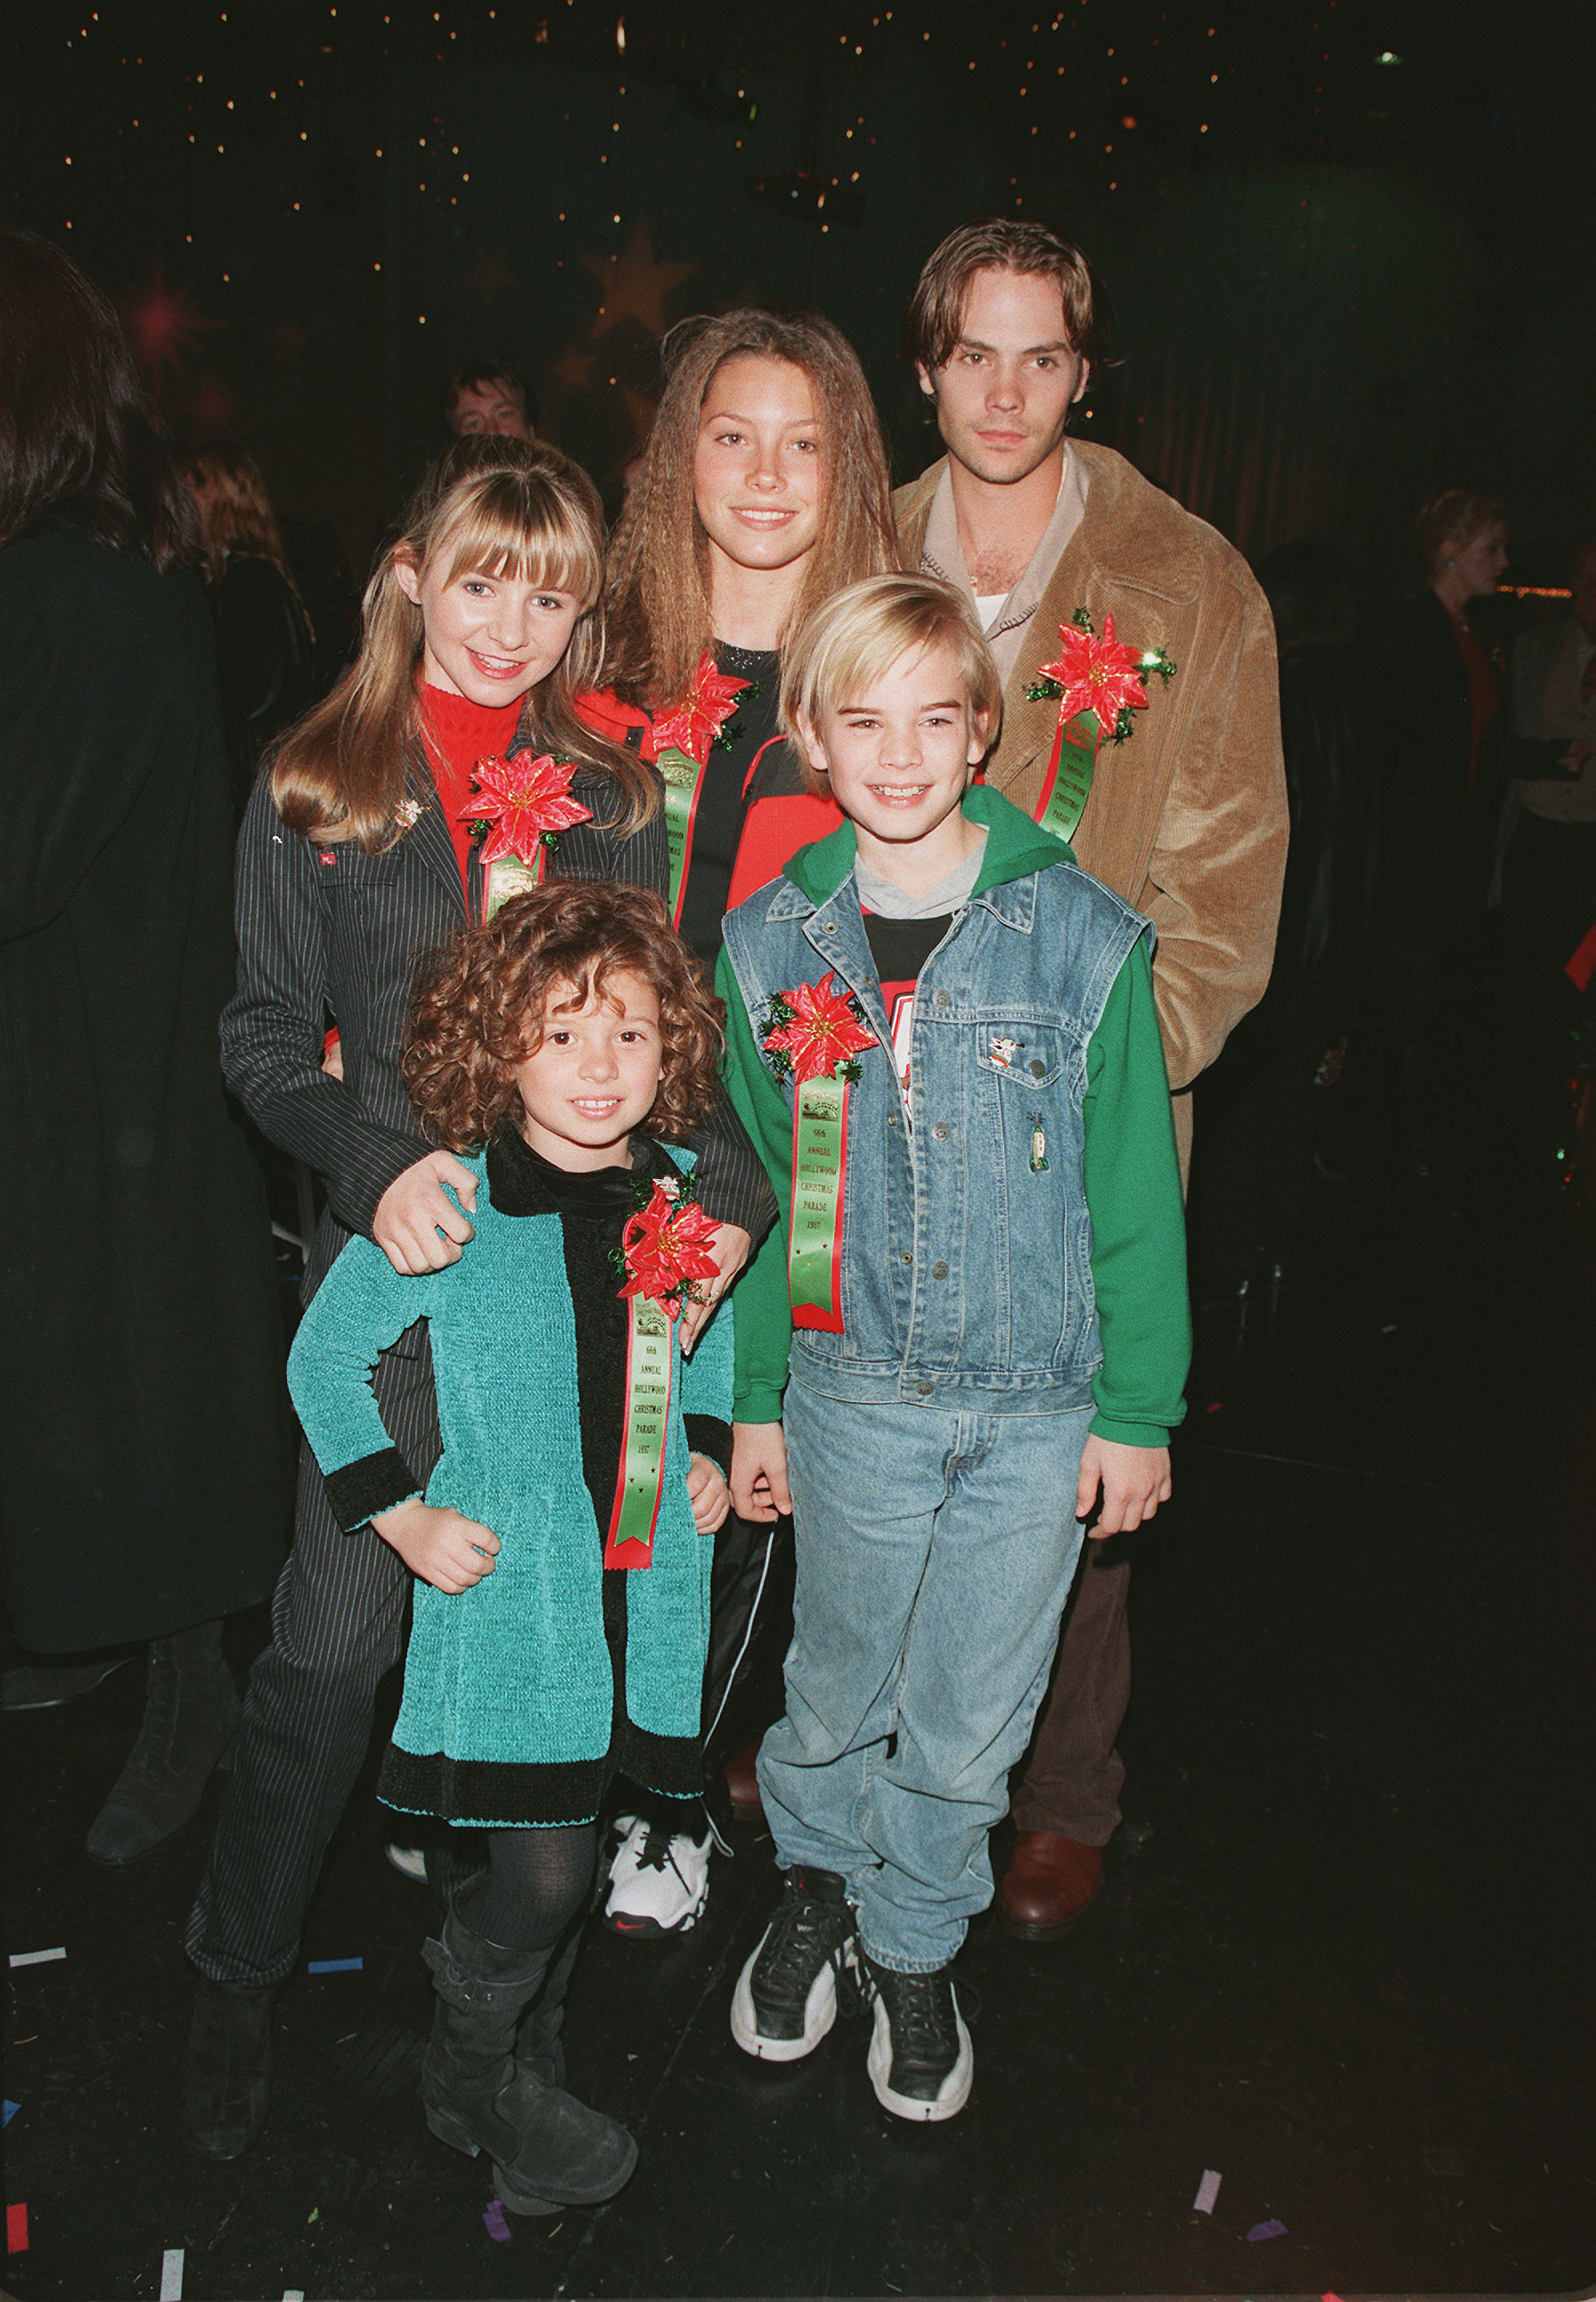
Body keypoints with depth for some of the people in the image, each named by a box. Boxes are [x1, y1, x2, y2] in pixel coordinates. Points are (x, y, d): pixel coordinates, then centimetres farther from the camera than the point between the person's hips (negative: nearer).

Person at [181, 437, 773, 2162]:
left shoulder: (615, 796, 8)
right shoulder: (312, 790, 3)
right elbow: (263, 1035, 1)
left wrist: (724, 1186, -8)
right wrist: (375, 1164, -16)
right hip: (394, 1260, -2)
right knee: (334, 1635, 1)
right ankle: (237, 1976, 24)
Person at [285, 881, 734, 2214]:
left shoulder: (681, 1204, 0)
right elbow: (324, 1360, -2)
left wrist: (712, 1453, 7)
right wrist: (402, 1515, -6)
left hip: (651, 1583, 4)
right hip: (508, 1589, -4)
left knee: (555, 1862, 13)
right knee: (547, 1872, 0)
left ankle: (482, 1969, 44)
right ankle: (470, 2080, 29)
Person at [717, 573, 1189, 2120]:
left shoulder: (1081, 936, -8)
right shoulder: (771, 945, -2)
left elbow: (1134, 1196, -2)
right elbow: (756, 1192, 5)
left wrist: (1138, 1407, -1)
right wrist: (752, 1399, 8)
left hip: (1039, 1405, -1)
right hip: (850, 1391, 1)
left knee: (968, 1718, 12)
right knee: (838, 1682, 17)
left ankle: (912, 1945, 39)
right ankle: (816, 1883, 47)